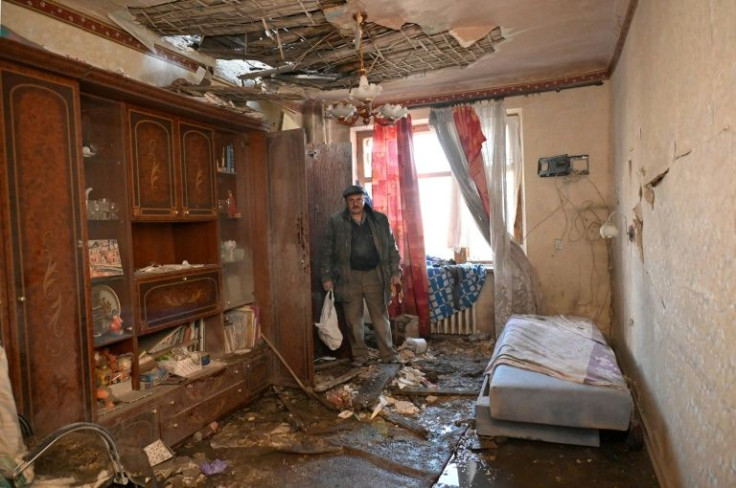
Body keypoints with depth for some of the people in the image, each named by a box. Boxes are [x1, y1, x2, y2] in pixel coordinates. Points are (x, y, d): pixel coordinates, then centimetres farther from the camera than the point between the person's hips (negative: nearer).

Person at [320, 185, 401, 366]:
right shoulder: (335, 221, 0)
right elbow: (327, 251, 2)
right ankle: (359, 355, 22)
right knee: (353, 319, 7)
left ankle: (388, 354, 19)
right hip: (349, 276, 0)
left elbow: (391, 248, 6)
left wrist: (395, 272, 0)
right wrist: (327, 277, -2)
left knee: (381, 317, 6)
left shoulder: (380, 219, 3)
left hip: (375, 275, 0)